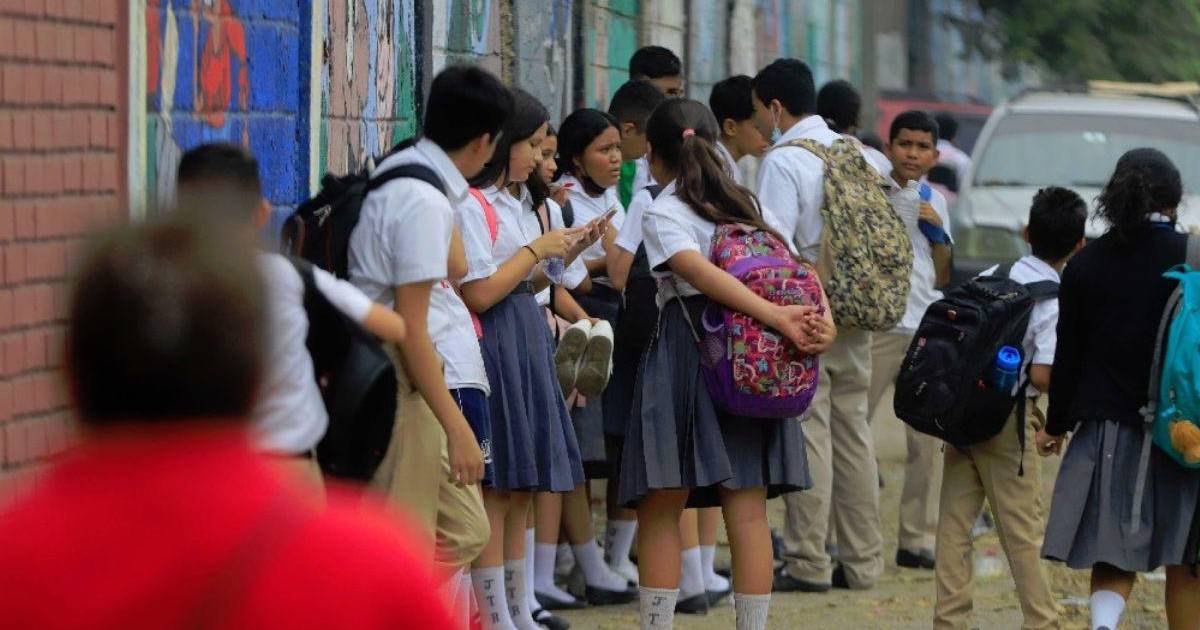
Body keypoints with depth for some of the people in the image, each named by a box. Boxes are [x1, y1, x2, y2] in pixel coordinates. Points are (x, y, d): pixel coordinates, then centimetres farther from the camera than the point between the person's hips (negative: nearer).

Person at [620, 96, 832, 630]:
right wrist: (823, 319, -10)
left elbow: (702, 273, -20)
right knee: (748, 512, 3)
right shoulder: (747, 204, 14)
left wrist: (778, 317, -25)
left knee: (660, 512, 1)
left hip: (686, 352, -5)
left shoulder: (661, 213, -4)